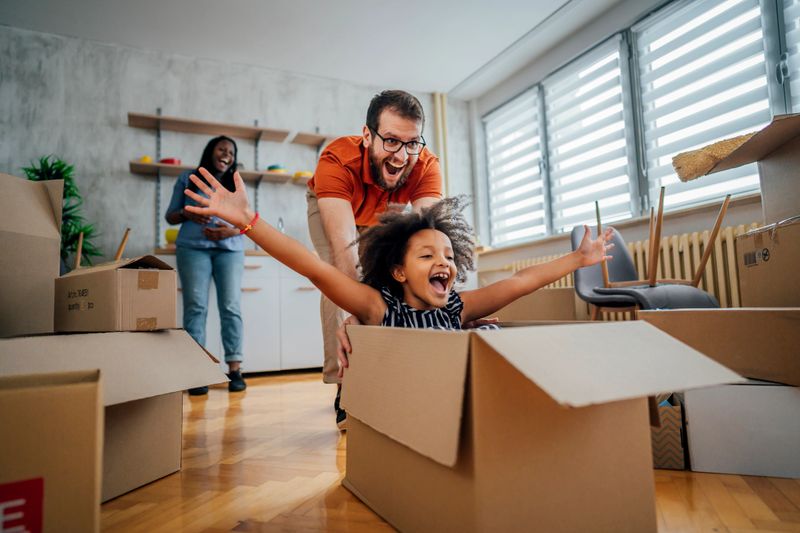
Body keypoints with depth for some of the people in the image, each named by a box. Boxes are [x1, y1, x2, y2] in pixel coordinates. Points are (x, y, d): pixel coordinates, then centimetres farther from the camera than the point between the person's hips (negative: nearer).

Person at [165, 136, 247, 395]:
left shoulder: (236, 185, 17)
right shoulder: (187, 179, 14)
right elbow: (170, 216, 14)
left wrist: (232, 230, -10)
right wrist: (187, 213, -8)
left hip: (230, 249, 1)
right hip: (193, 248, -1)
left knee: (231, 306, -7)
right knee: (195, 307, -9)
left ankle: (234, 369, -4)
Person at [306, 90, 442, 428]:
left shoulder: (426, 166, -35)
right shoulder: (337, 160, -43)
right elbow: (343, 243, -53)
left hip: (386, 217, 3)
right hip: (331, 207, -2)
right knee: (341, 277, -26)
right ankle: (345, 386, -19)